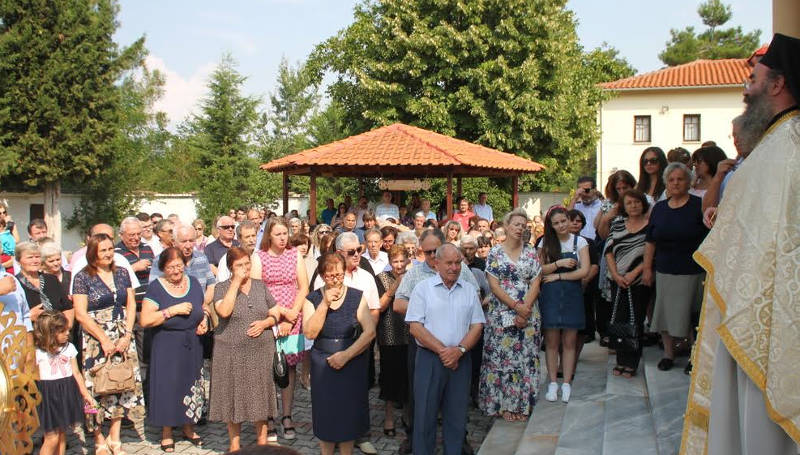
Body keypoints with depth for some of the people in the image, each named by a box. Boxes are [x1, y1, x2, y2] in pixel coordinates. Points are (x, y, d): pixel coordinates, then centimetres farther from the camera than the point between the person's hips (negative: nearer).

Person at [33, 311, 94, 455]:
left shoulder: (69, 347, 6)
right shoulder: (38, 353, -8)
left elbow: (76, 373, 11)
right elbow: (35, 379, -6)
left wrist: (86, 394, 12)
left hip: (68, 394, 5)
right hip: (48, 396, -5)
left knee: (62, 434, 13)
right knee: (52, 437, -4)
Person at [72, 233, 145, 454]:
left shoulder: (122, 273, 9)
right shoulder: (83, 277, -3)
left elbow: (131, 305, 7)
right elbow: (80, 313, -8)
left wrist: (127, 335, -5)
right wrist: (104, 339, -12)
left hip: (123, 338, 4)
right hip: (96, 339, -4)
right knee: (98, 385, -3)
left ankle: (114, 437, 14)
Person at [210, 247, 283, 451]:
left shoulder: (260, 286, 8)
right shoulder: (222, 287, -3)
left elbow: (276, 313, 10)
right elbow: (223, 311, -22)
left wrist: (264, 323, -10)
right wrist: (236, 282, -19)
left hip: (261, 351, 2)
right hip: (231, 352, -2)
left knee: (260, 396, 7)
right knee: (233, 396, 6)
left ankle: (262, 440, 20)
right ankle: (234, 443, 21)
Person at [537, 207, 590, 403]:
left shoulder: (579, 242, 2)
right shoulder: (546, 243, 5)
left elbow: (584, 271, -6)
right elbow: (540, 270, -1)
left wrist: (558, 276, -9)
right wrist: (559, 264, -15)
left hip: (572, 295, 0)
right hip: (550, 296, 0)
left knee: (569, 341, 3)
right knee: (551, 341, 1)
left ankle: (566, 384, 10)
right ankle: (553, 383, 9)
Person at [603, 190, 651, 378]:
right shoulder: (617, 225, 10)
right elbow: (609, 251, 7)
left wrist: (634, 273, -13)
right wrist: (616, 275, -5)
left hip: (639, 280, -3)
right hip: (617, 281, 3)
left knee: (636, 321, 0)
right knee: (619, 319, 4)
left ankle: (631, 363, 7)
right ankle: (620, 361, 13)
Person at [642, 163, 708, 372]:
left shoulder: (698, 205, -4)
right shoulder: (659, 208, 8)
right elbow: (650, 242, 10)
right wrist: (647, 268, 7)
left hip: (692, 272, -4)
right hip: (664, 271, 4)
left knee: (691, 315, 1)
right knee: (664, 313, 8)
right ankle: (668, 353, 23)